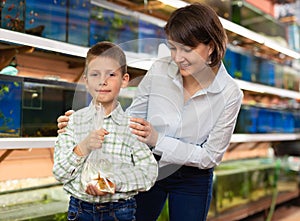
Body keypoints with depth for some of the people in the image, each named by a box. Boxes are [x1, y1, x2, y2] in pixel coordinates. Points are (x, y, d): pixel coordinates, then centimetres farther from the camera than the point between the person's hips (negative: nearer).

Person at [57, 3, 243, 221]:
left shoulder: (230, 94, -20)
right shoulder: (159, 70, -16)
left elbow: (211, 156, -17)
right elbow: (130, 117, -6)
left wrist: (158, 140, -29)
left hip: (193, 180, -1)